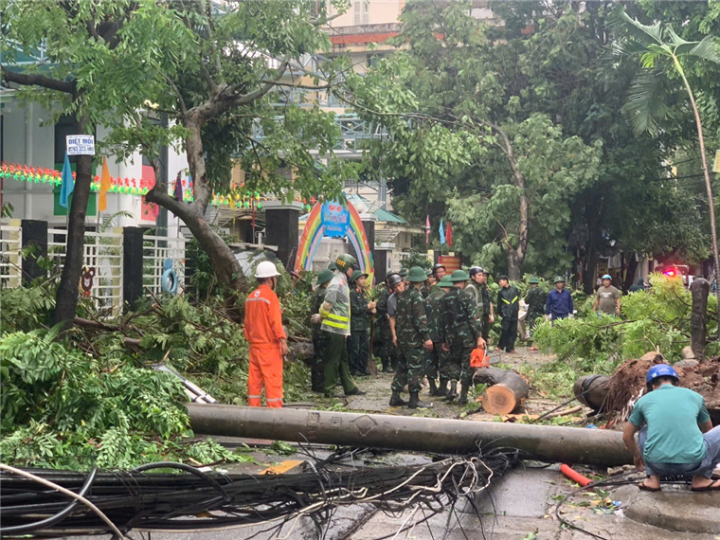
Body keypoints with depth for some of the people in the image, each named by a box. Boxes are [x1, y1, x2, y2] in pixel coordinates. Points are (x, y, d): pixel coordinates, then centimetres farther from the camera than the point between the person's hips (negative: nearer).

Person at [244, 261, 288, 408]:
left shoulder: (251, 297, 11)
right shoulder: (270, 295, -12)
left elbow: (247, 322, 15)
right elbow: (275, 321, -17)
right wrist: (283, 342, -18)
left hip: (254, 345, 8)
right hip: (269, 346, -8)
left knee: (254, 379, 9)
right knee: (273, 379, -5)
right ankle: (274, 408, -6)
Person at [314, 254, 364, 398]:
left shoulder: (342, 282, 16)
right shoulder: (337, 283, -16)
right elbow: (328, 303, -21)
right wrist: (320, 317, -7)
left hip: (340, 329, 10)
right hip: (335, 327, -10)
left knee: (343, 359, 15)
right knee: (333, 359, -4)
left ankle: (349, 387, 23)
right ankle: (329, 390, 2)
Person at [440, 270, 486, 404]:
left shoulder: (445, 298, 5)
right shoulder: (466, 297, -11)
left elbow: (443, 320, 10)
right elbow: (474, 318, -17)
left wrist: (445, 340, 18)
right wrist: (479, 337, -15)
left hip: (451, 337, 4)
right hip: (467, 337, -4)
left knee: (453, 361, 22)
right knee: (467, 365, 5)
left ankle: (453, 387, 2)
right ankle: (463, 396, 7)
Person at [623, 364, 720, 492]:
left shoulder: (644, 400, 16)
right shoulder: (695, 396, 18)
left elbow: (627, 436, 28)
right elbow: (708, 430, 36)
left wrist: (637, 456, 48)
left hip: (657, 464, 1)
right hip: (692, 463, -1)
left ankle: (652, 478, 16)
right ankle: (701, 478, 16)